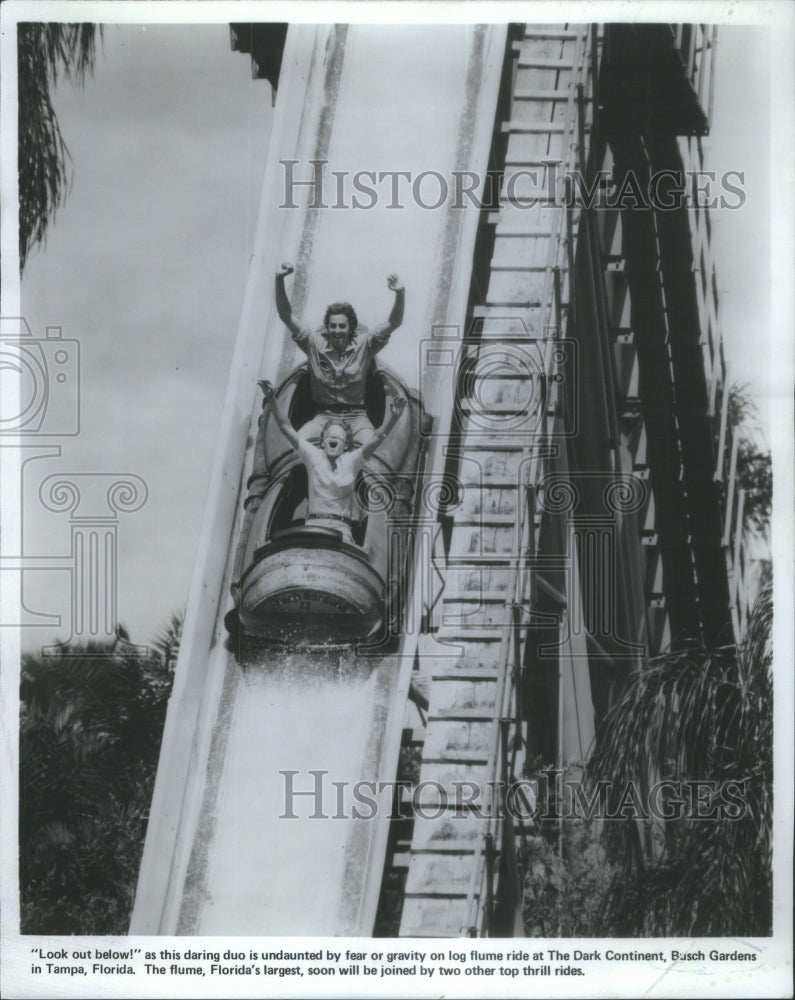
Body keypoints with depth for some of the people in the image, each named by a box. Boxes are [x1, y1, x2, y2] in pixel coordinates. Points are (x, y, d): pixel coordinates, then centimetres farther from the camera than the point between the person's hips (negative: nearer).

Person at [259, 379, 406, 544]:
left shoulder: (351, 461, 12)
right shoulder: (313, 456, 14)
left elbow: (376, 439, 1)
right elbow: (286, 428, 9)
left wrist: (393, 418, -14)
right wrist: (272, 401, -1)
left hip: (341, 527, 0)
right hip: (314, 523, 0)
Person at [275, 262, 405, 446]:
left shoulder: (363, 344, -4)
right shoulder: (315, 343, -3)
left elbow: (394, 323, -13)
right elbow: (286, 316, -7)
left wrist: (400, 293, -31)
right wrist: (279, 280, -20)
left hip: (356, 416, -1)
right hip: (324, 415, 1)